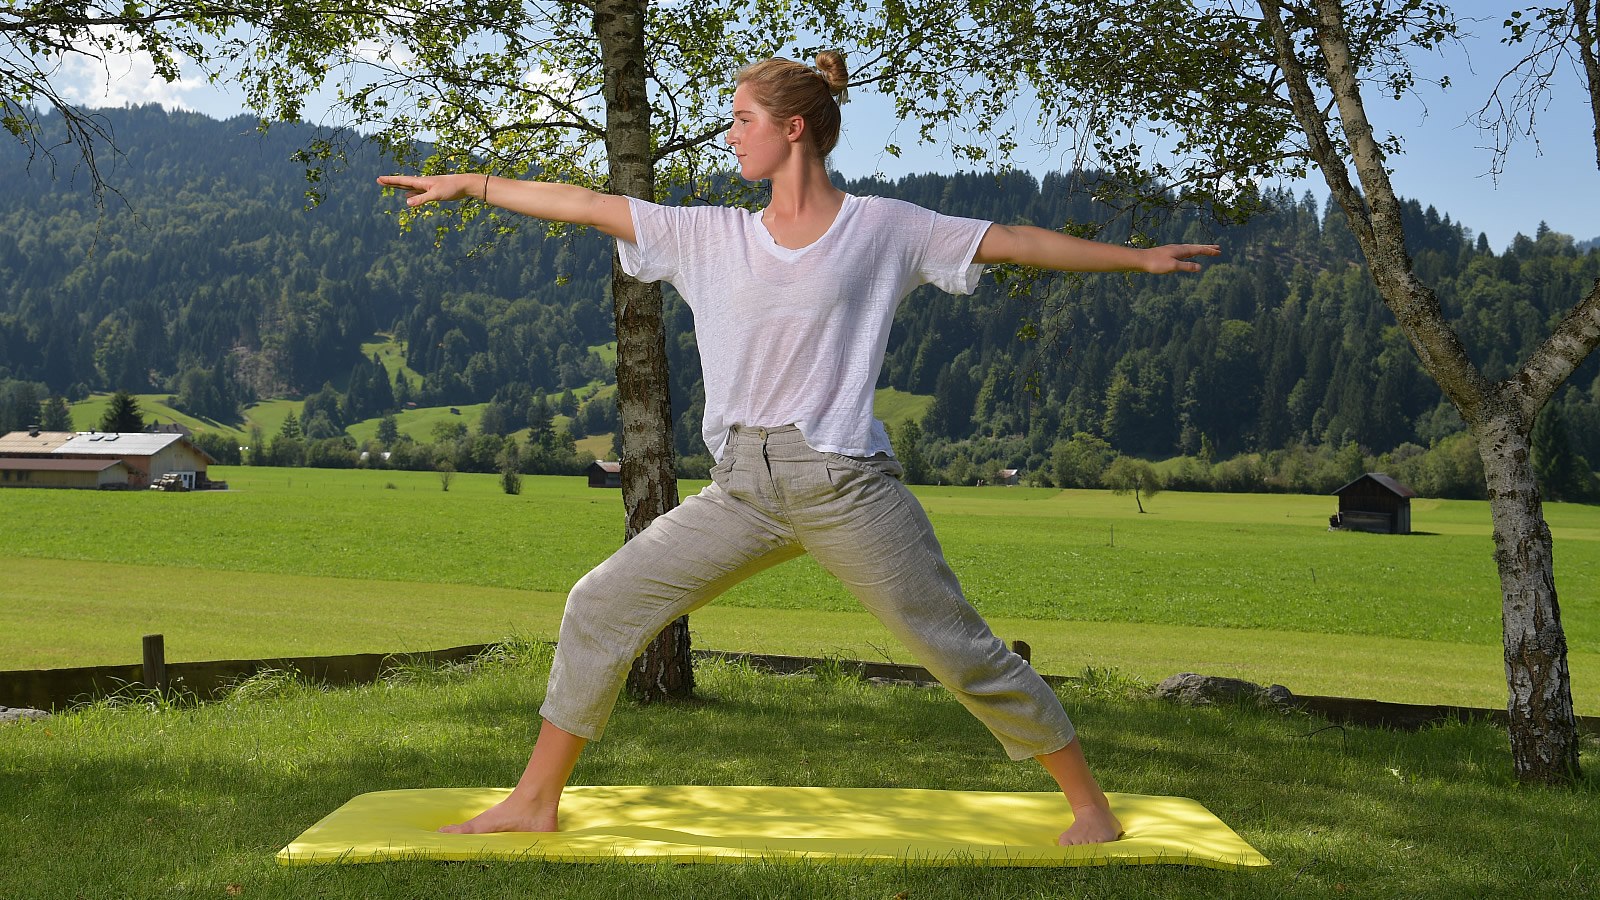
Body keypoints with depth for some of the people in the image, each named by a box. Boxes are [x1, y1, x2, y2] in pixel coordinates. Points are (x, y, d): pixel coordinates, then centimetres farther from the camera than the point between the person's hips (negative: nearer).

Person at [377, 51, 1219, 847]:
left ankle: (1091, 807, 15)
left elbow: (1020, 242, 4)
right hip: (742, 489, 5)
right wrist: (468, 183, 16)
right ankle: (536, 799, 19)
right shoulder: (713, 235, 11)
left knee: (958, 648, -1)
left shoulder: (885, 227, 1)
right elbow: (586, 205, 13)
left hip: (846, 484, -4)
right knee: (600, 607, 3)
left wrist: (1140, 257, 4)